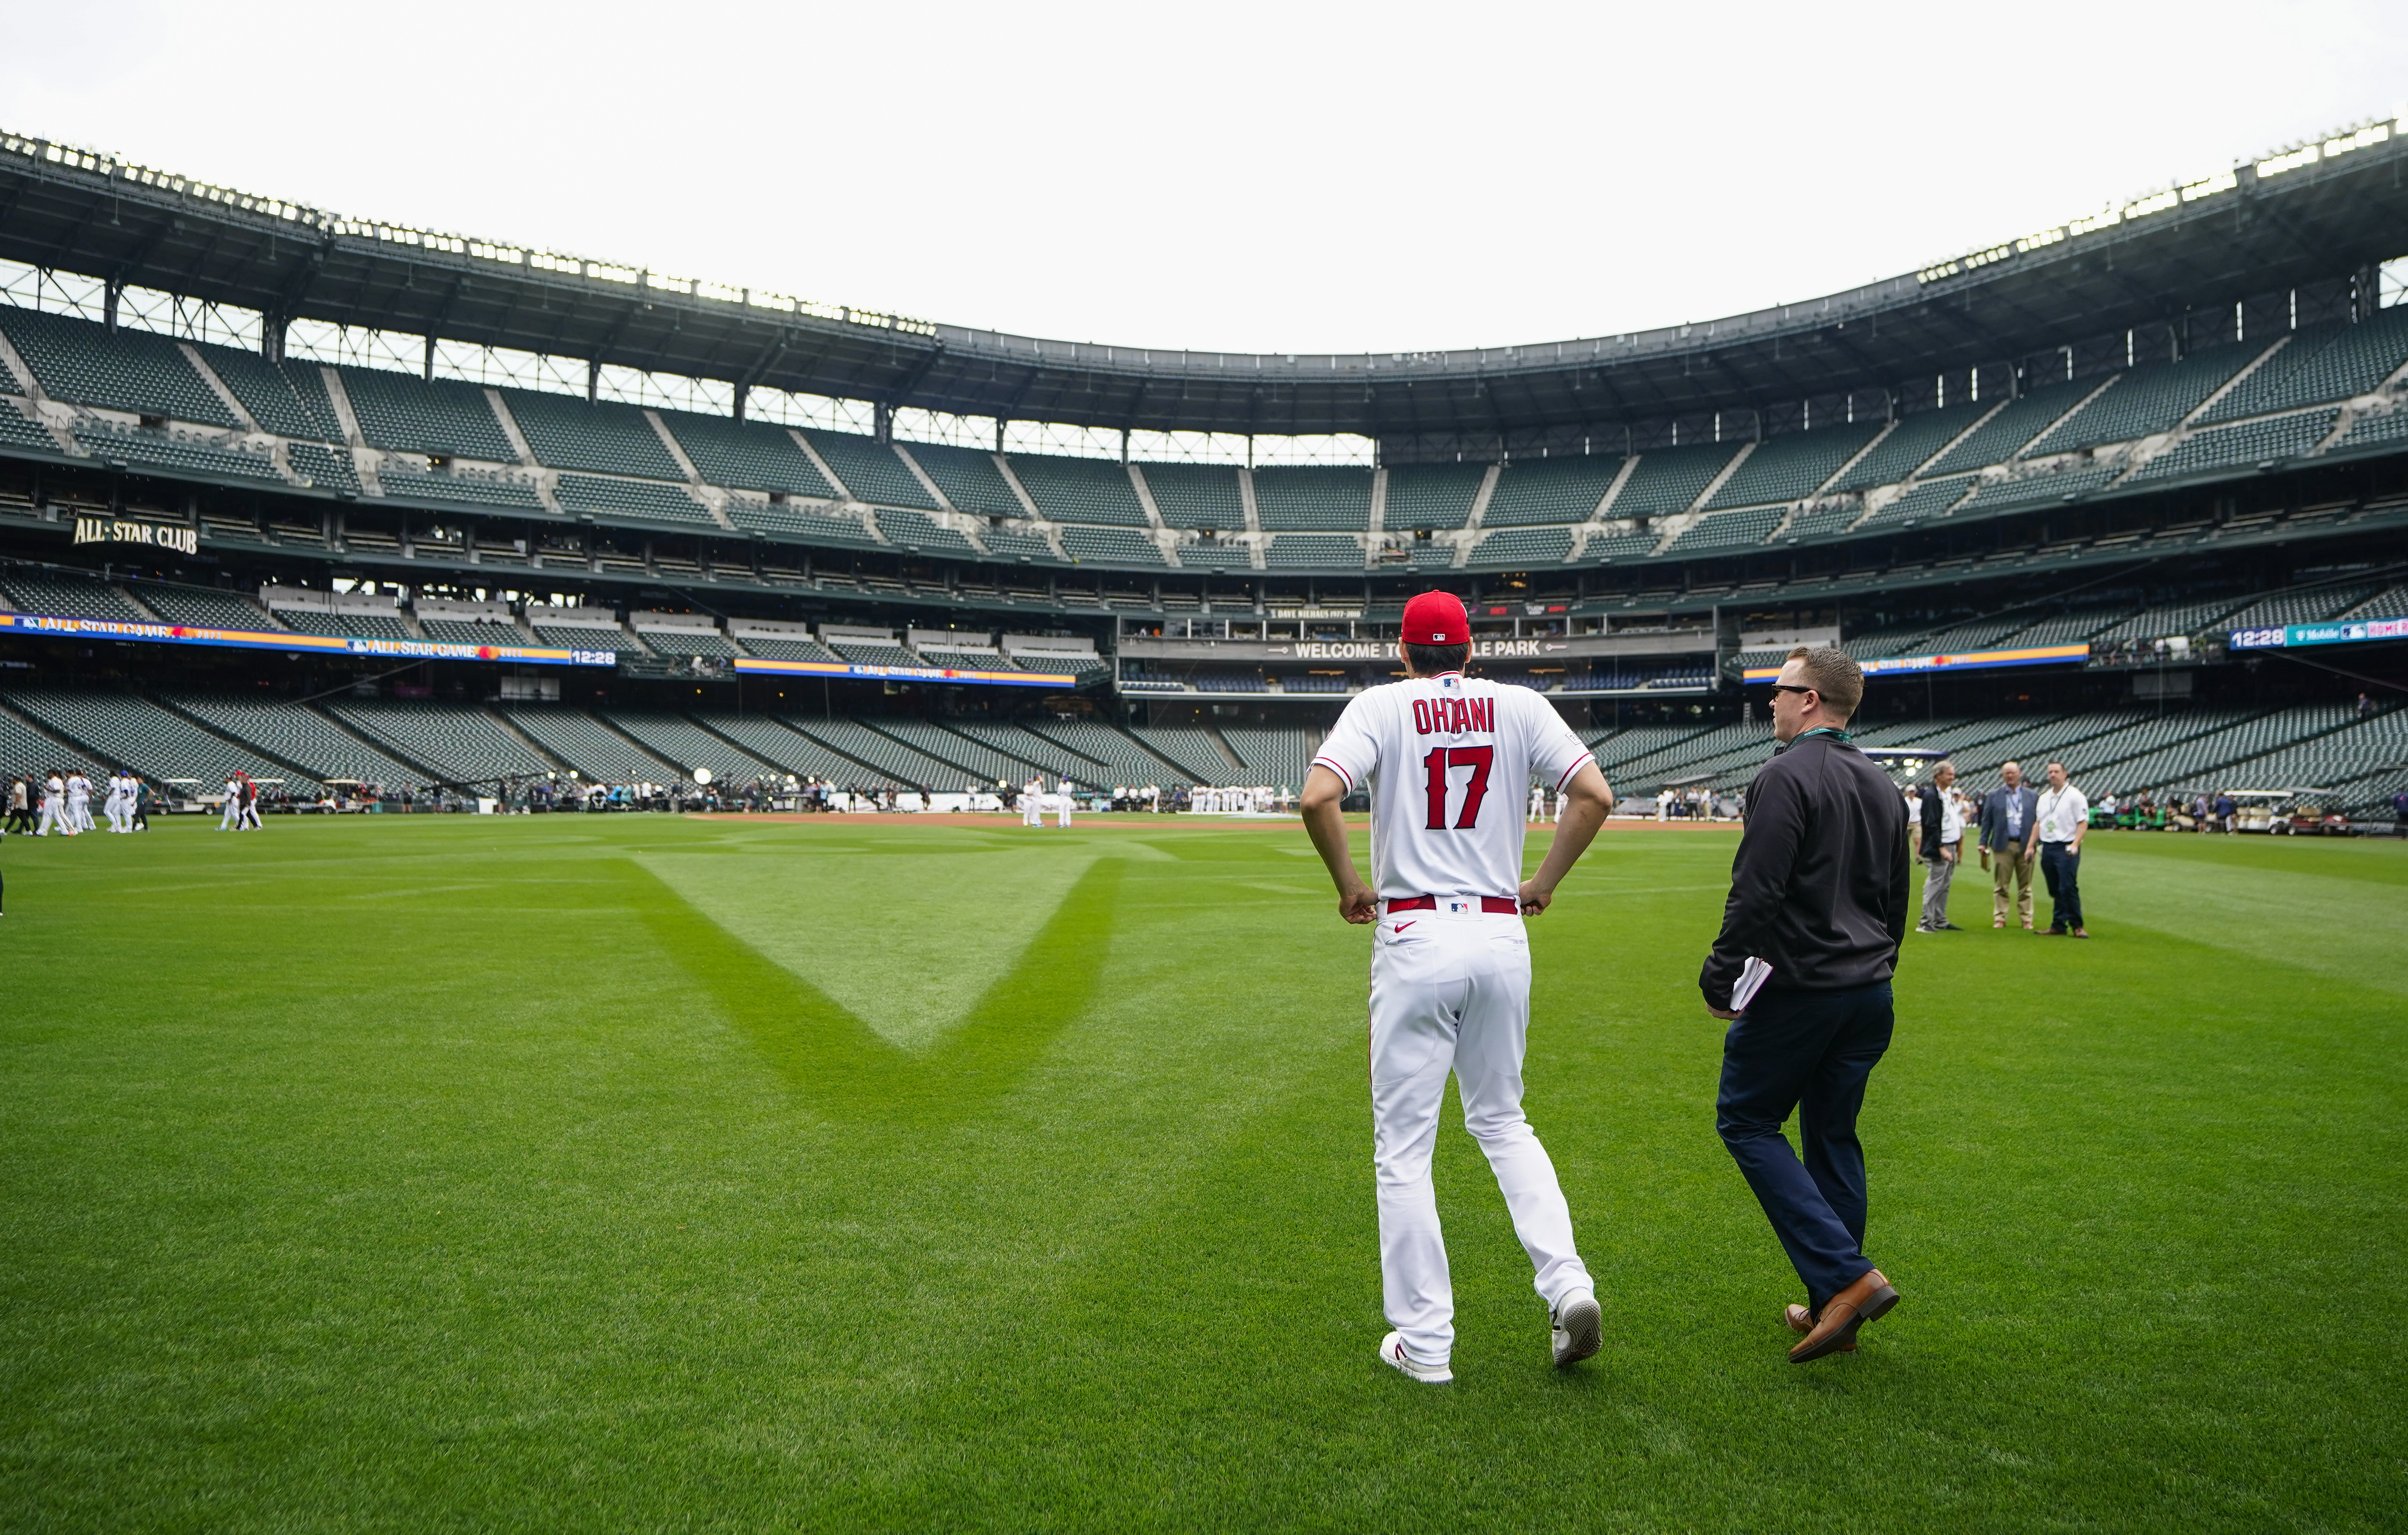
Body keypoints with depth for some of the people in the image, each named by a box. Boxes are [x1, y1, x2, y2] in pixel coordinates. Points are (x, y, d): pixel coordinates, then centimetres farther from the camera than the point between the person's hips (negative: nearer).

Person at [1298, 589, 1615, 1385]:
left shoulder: (1382, 705, -1)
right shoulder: (1519, 705, 6)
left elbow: (1318, 796, -17)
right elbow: (1595, 794, -3)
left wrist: (1349, 886, -2)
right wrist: (1544, 883, 9)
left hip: (1415, 937, -3)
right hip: (1503, 936, 4)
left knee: (1403, 1145, 6)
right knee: (1502, 1121, 22)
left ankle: (1424, 1341, 12)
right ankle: (1568, 1283, 8)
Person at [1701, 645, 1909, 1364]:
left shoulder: (1788, 776, -14)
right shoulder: (1883, 786, 13)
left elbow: (1757, 891, -21)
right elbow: (1897, 898, 20)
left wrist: (1721, 976, -13)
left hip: (1798, 988, -8)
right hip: (1869, 993, 8)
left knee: (1747, 1121, 4)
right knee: (1833, 1136, 15)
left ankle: (1846, 1276, -6)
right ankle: (1834, 1311, 21)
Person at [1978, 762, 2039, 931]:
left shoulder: (2032, 797, 10)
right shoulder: (1993, 796, 8)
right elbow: (1986, 821, 8)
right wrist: (1984, 843, 2)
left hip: (2026, 846, 0)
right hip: (2003, 846, 0)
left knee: (2025, 885, 4)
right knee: (2001, 885, 1)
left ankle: (2027, 920, 11)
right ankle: (2000, 918, 7)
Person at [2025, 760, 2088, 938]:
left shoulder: (2074, 795, -4)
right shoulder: (2044, 797, 17)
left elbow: (2083, 822, -9)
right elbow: (2038, 823, 21)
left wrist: (2075, 844, -20)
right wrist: (2030, 846, 14)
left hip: (2066, 849, -6)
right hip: (2047, 848, 6)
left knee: (2068, 888, -13)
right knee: (2054, 890, 9)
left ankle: (2077, 925, -4)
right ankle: (2058, 926, 13)